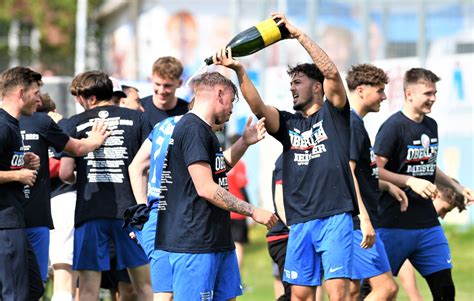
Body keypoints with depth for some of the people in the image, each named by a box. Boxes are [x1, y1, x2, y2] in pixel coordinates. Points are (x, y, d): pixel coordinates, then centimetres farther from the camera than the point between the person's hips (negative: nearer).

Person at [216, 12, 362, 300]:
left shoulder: (333, 113, 6)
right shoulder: (288, 123, 16)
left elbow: (332, 73, -9)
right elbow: (258, 107, -1)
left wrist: (299, 34, -10)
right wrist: (239, 71, -16)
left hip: (335, 218, -5)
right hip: (300, 223, 5)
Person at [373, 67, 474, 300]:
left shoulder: (431, 126, 13)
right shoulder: (393, 126, -11)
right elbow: (375, 171, -16)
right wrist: (411, 181, -23)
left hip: (428, 223, 7)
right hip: (394, 224, -7)